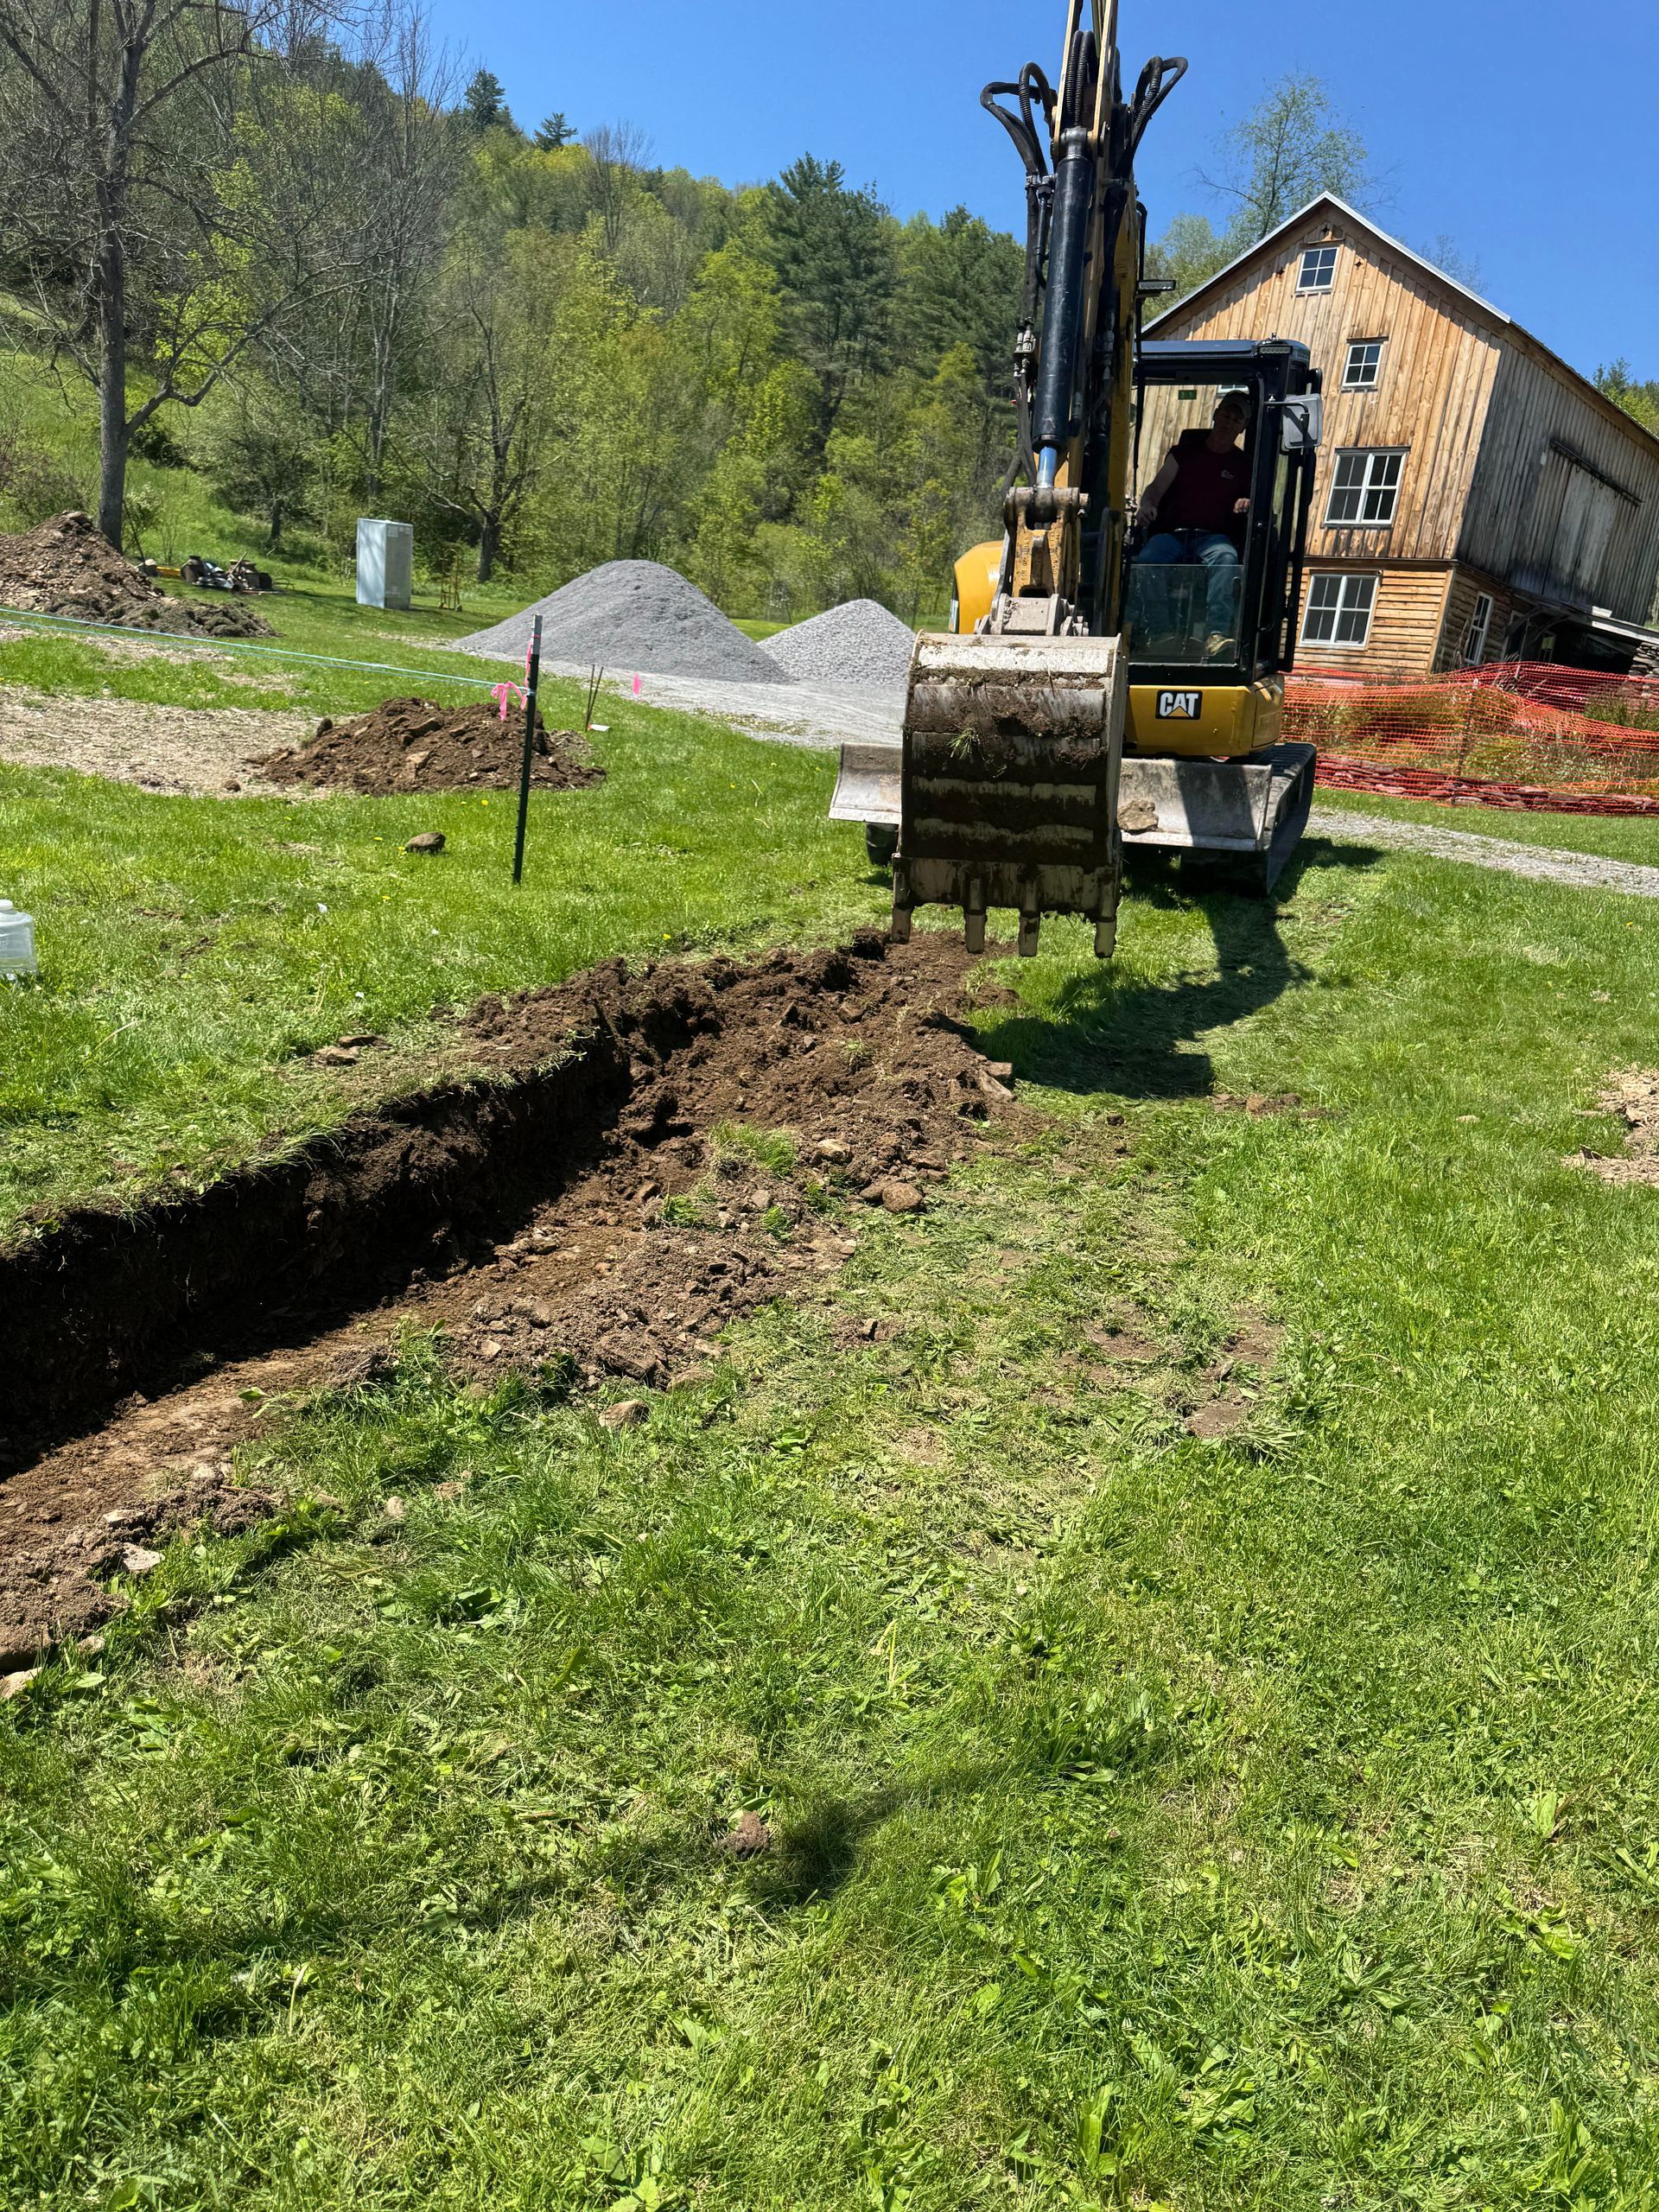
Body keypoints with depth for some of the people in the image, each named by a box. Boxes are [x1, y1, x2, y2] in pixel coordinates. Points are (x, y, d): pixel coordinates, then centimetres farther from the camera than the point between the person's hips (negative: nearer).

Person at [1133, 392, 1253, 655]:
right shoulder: (1186, 451, 20)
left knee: (1226, 558, -38)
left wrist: (1248, 503, -12)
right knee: (1146, 561, -34)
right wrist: (1148, 504, -12)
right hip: (1171, 533, 1)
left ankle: (1218, 634, -51)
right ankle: (1160, 632, -38)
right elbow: (1156, 487, 12)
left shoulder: (1243, 464, 18)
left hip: (1213, 537, -1)